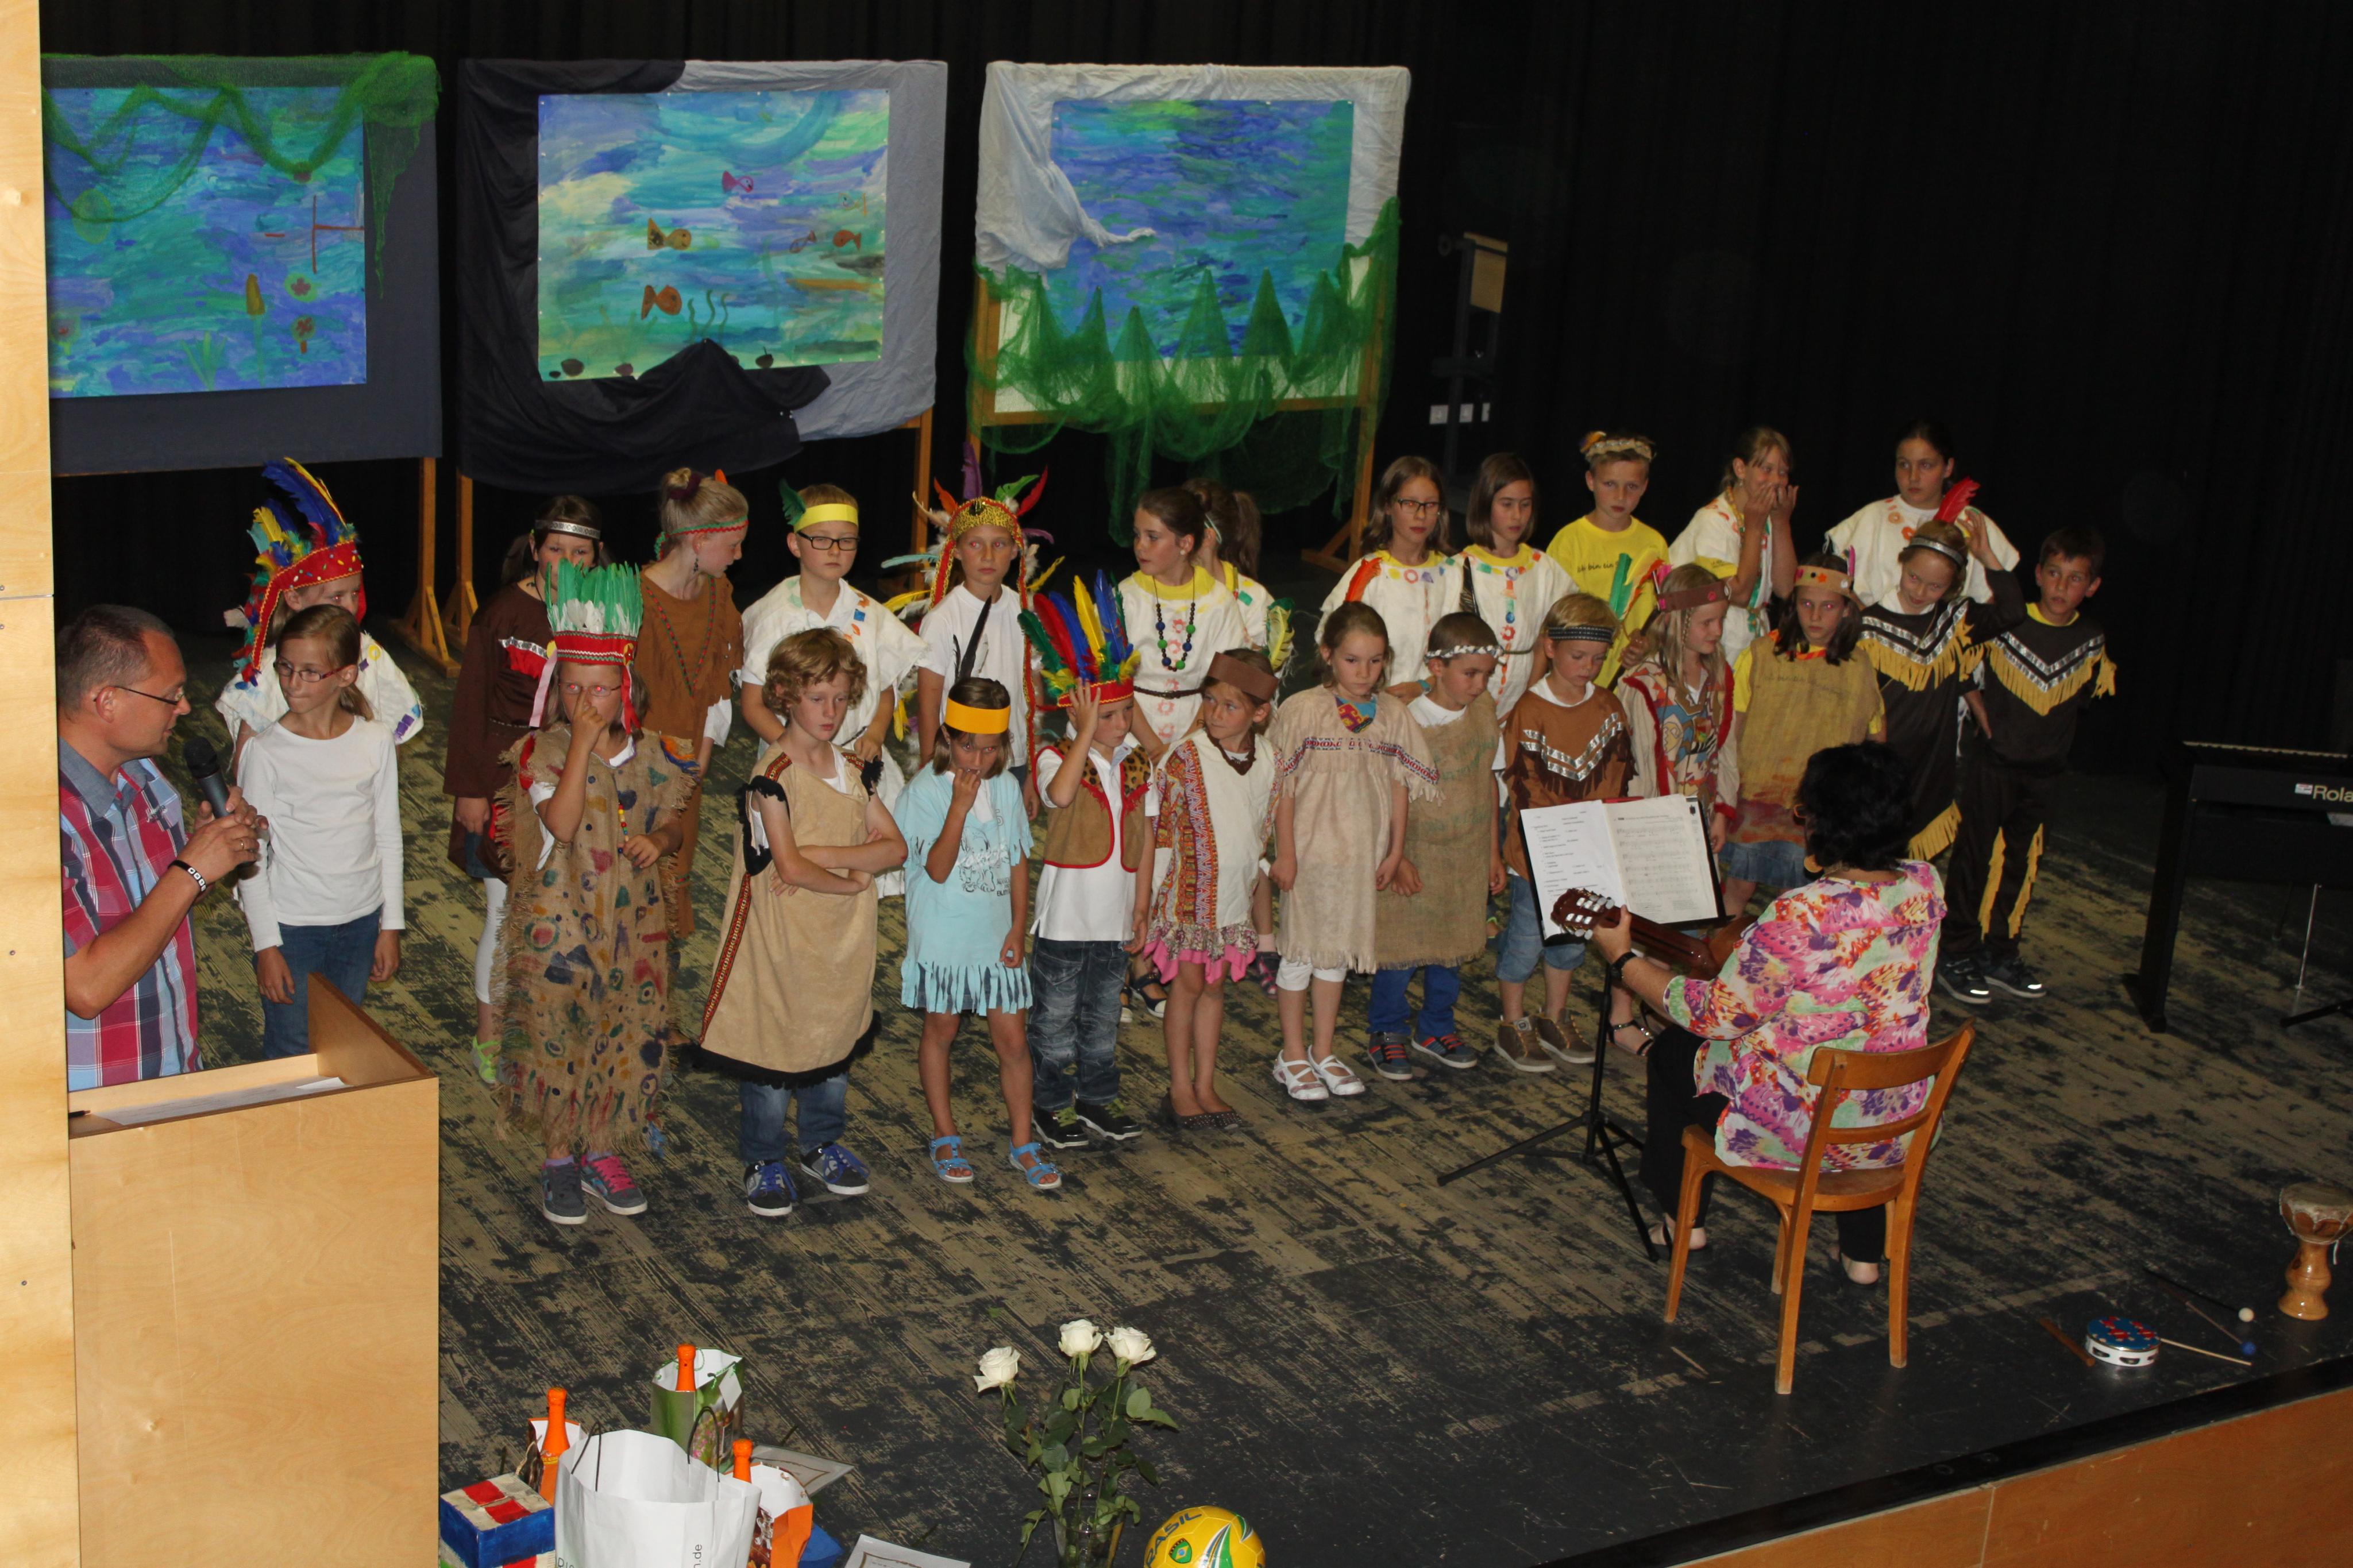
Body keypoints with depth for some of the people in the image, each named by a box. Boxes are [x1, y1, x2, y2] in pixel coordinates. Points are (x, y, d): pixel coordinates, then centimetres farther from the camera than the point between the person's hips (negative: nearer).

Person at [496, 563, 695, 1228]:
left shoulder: (649, 755, 1)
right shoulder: (542, 752, -10)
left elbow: (674, 824, 13)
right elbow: (561, 823, -26)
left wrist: (659, 840, -11)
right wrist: (583, 743, -27)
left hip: (634, 924, 4)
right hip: (557, 925, -3)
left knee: (632, 1038, 7)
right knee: (556, 1040, 3)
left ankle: (604, 1153, 25)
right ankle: (559, 1159, 21)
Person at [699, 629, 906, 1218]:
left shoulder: (851, 769, 6)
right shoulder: (774, 774, -14)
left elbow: (895, 846, -2)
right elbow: (789, 868, -20)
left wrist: (823, 854, -15)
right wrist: (853, 880, -8)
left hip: (843, 942, 6)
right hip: (782, 939, -6)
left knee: (836, 1040, 15)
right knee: (771, 1049, 2)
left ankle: (822, 1145, 34)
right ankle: (763, 1162, 17)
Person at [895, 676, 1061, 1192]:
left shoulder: (1006, 789, 1)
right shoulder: (925, 792, -12)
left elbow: (1018, 861, 7)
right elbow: (937, 868, -19)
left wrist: (1019, 927, 1)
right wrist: (960, 806, -26)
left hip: (996, 937, 3)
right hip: (944, 937, -3)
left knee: (1013, 1041, 4)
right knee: (940, 1032, 12)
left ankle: (1023, 1144, 16)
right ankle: (945, 1138, 27)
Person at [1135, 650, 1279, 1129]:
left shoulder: (1263, 767, 1)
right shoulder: (1186, 758, -14)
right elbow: (1158, 834, -13)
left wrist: (1255, 896, 16)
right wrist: (1143, 905, -14)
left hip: (1232, 901, 4)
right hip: (1188, 897, -4)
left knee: (1214, 986, 12)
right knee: (1188, 985, 4)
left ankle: (1206, 1085, 22)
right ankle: (1181, 1089, 15)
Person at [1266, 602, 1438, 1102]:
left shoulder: (1393, 715, 1)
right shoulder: (1301, 711, -11)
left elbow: (1399, 784, 7)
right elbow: (1283, 787, -8)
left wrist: (1395, 850, 6)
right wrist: (1285, 852, -9)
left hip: (1363, 855, 4)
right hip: (1310, 851, -4)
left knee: (1338, 950, 14)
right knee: (1300, 951, 6)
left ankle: (1324, 1053, 26)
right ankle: (1293, 1057, 18)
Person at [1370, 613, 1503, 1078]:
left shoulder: (1483, 708, 0)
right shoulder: (1404, 714, -17)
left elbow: (1489, 777, 10)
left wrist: (1494, 851, 12)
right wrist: (1396, 857, -15)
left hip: (1467, 857, 5)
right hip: (1414, 854, -5)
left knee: (1452, 949, 14)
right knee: (1399, 950, 2)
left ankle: (1436, 1029, 32)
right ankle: (1386, 1033, 20)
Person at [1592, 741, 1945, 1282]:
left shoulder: (1799, 917, -30)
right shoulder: (1926, 887, -10)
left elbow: (1720, 1015, -17)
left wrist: (1623, 958, -8)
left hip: (1805, 1127, -5)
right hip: (1897, 1125, 6)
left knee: (1673, 1054, 22)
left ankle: (1686, 1222, 40)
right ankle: (1863, 1252, 43)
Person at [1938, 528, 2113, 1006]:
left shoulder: (2092, 640, -1)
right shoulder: (2002, 623, -11)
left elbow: (2094, 693, 14)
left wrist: (2057, 741, 8)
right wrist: (1980, 711, -7)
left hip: (2043, 770, 4)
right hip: (1990, 762, -3)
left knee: (2021, 863, 11)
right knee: (1974, 858, 2)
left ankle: (2001, 953, 23)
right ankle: (1960, 954, 10)